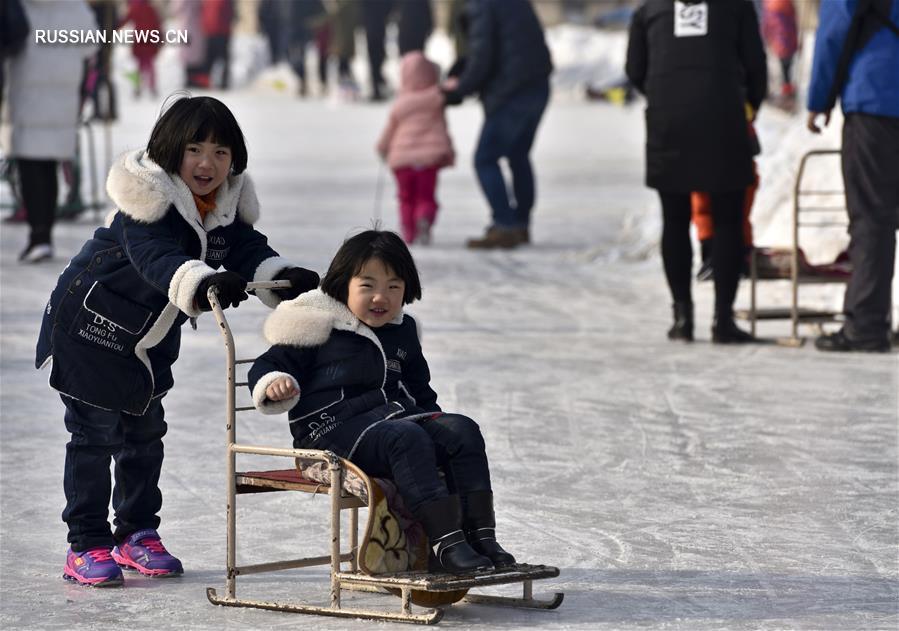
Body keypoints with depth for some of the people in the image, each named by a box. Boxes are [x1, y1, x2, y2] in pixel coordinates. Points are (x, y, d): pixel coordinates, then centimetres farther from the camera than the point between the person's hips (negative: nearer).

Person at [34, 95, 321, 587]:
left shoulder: (226, 205, -4)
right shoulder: (147, 200, -28)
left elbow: (249, 251, -10)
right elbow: (157, 257, -43)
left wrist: (287, 279, -31)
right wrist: (203, 283, -62)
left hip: (149, 341, 8)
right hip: (89, 328, -8)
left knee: (145, 432, 16)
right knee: (95, 435, -5)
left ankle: (137, 533, 28)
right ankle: (86, 546, -1)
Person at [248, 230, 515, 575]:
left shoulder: (403, 331, 19)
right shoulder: (318, 326, 0)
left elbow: (418, 387, 32)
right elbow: (269, 364, 1)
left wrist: (433, 419, 20)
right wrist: (274, 383, -21)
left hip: (397, 413, 7)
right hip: (335, 426, -7)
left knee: (463, 430, -15)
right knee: (407, 440, -34)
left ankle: (480, 534, -20)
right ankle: (445, 543, -40)